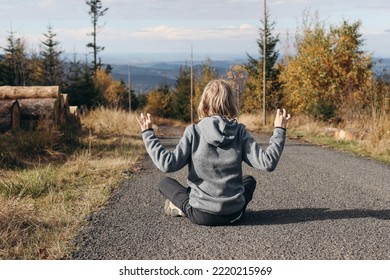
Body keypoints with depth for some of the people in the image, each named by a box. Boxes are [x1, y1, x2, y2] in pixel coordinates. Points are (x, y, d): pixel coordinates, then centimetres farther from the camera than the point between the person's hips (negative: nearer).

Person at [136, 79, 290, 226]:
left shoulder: (194, 132, -11)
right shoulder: (240, 132, -6)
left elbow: (168, 164, -16)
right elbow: (267, 163, -10)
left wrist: (148, 133, -7)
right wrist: (279, 130, 1)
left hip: (201, 215, -1)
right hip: (233, 215, 2)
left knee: (165, 182, 24)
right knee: (249, 181, 34)